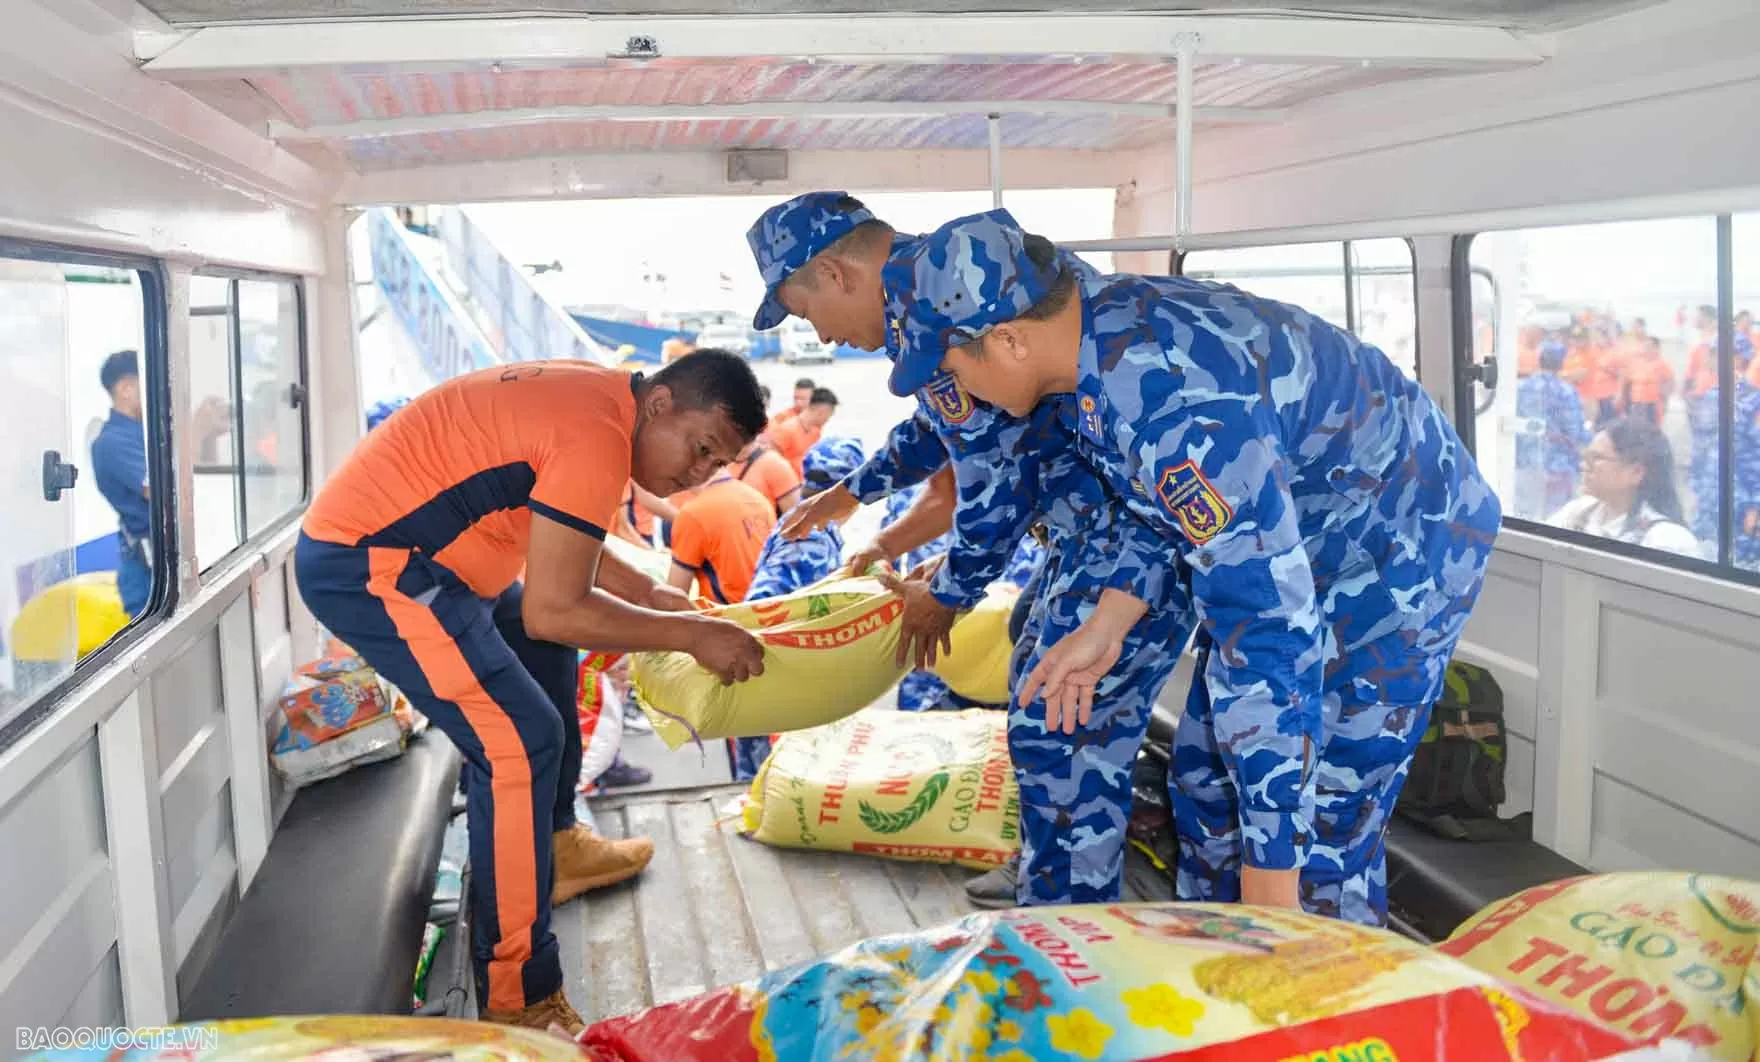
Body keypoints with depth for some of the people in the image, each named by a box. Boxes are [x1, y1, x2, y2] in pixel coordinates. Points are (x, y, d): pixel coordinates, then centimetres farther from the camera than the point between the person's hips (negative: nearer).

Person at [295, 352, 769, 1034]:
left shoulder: (593, 399, 8)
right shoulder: (597, 435, -22)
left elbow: (558, 543, 18)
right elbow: (553, 609, -24)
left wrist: (651, 595, 10)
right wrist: (689, 634, -16)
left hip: (383, 542, 11)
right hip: (363, 567, -11)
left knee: (546, 655, 25)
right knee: (520, 742, -17)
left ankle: (555, 846, 38)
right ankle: (518, 1001, -12)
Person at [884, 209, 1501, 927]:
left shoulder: (1177, 400, -38)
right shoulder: (1106, 324, -8)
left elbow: (1265, 623, -37)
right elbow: (1172, 508, 10)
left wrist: (1271, 860, -33)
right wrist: (1107, 625, 1)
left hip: (1398, 556, -9)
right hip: (1293, 542, 10)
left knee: (1319, 840, -9)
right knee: (1205, 783, 15)